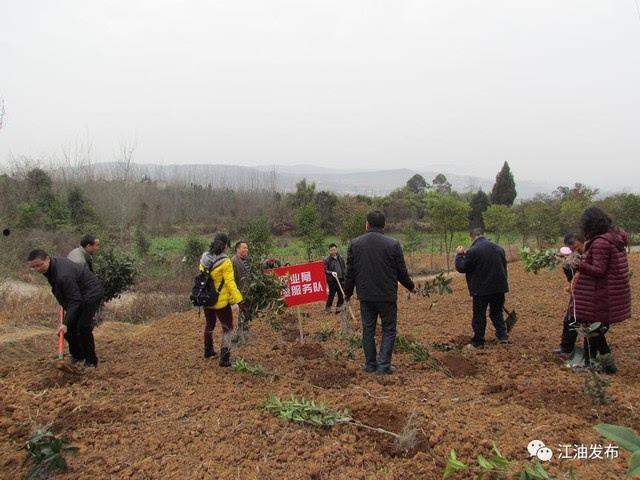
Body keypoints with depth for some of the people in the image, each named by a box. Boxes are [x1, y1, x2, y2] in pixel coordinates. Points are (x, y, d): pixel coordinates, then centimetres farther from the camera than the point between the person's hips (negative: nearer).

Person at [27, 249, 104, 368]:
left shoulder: (63, 275, -35)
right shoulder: (53, 263, -5)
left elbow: (75, 300, -32)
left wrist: (65, 323, -34)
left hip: (91, 294, -10)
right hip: (76, 294, 10)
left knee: (83, 327, -14)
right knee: (70, 327, 7)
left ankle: (91, 361, 0)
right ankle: (77, 356, 22)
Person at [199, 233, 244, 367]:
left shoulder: (204, 258, -2)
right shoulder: (225, 262, -20)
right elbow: (230, 283, -23)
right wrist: (239, 300, -21)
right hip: (221, 301, -6)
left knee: (209, 325, 26)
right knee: (227, 328, 7)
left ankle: (208, 351, 43)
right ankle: (224, 358, 2)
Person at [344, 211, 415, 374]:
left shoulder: (354, 244, -1)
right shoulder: (393, 244, -9)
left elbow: (350, 272, 4)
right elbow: (402, 272, -2)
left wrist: (348, 292, 17)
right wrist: (411, 286, 17)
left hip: (365, 296, 3)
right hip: (387, 296, -2)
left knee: (368, 329, 13)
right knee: (389, 329, 10)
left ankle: (370, 364, 20)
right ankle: (384, 364, 6)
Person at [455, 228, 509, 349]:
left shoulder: (473, 251, -16)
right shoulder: (498, 248, 7)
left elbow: (461, 268, -10)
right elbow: (504, 266, 18)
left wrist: (459, 255, 4)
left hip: (481, 290, -5)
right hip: (499, 287, 6)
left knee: (479, 316, 4)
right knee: (497, 313, 20)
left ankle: (478, 342, 9)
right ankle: (503, 336, 20)